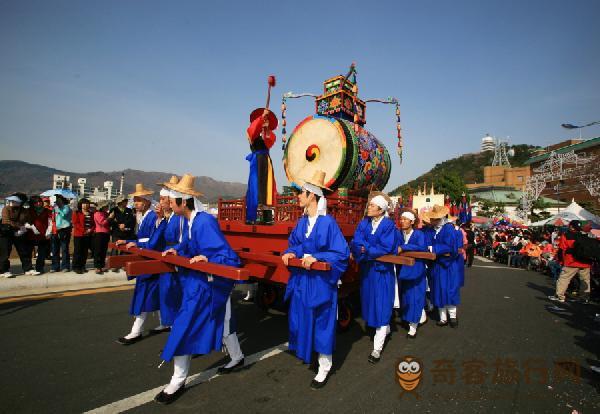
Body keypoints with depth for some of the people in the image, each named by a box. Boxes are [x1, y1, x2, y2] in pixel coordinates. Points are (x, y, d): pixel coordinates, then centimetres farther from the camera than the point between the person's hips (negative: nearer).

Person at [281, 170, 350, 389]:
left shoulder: (328, 222, -17)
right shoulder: (302, 221, 4)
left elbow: (341, 254, -17)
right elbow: (293, 244, 16)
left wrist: (316, 258, -27)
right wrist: (290, 253, -6)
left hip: (320, 283, -7)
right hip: (300, 280, 7)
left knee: (321, 323, 6)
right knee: (301, 319, 17)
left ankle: (324, 367, 23)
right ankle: (305, 353, 41)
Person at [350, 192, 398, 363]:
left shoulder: (389, 225, -10)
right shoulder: (364, 223, 3)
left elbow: (385, 249, -18)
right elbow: (356, 243, -7)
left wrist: (365, 250, -13)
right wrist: (372, 248, -23)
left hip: (382, 270, -5)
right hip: (367, 269, 6)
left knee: (382, 305, -1)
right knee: (370, 301, 17)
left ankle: (377, 348, 5)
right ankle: (386, 328, 44)